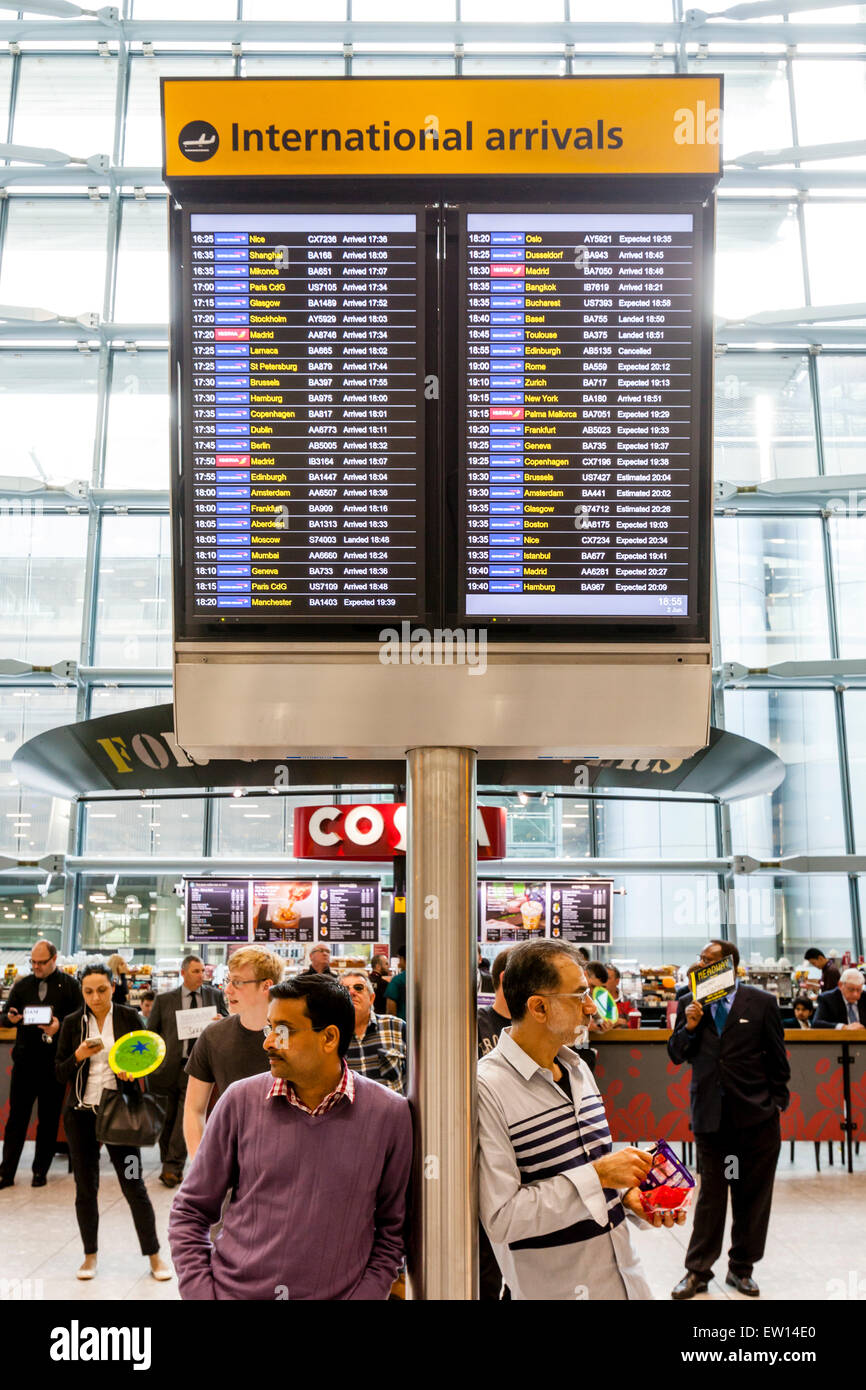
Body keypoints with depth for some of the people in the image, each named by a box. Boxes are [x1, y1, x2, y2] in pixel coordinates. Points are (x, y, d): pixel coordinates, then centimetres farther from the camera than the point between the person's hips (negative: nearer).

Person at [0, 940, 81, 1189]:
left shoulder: (69, 985, 2)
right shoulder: (22, 985, 12)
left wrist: (60, 1026, -20)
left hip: (54, 1060, -2)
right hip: (25, 1058, 2)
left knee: (49, 1117, 5)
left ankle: (40, 1171, 16)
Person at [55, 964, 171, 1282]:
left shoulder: (128, 1017, -2)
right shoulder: (72, 1023, 1)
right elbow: (60, 1074, 3)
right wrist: (79, 1056, -15)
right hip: (81, 1113, 2)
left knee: (134, 1185, -1)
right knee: (85, 1187, 8)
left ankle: (154, 1256, 11)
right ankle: (90, 1255, 25)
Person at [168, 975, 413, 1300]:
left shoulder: (390, 1114, -8)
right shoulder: (241, 1100, -5)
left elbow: (392, 1230, 1)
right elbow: (189, 1212, 3)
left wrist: (364, 1294, -8)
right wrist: (200, 1292, -7)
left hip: (335, 1295, -1)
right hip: (233, 1290, 1)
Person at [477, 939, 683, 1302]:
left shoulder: (578, 1069, 7)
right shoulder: (487, 1088, -21)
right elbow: (501, 1218, -24)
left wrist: (628, 1194, -1)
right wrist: (597, 1175, -23)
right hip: (552, 1287, -7)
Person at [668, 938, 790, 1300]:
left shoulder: (761, 1002, -3)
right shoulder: (688, 1004, 3)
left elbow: (777, 1059, 2)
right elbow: (676, 1055, 7)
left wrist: (776, 1104, 1)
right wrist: (690, 1026, -10)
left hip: (755, 1114, -1)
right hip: (710, 1115, 1)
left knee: (752, 1195, 9)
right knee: (710, 1194, 8)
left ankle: (741, 1268, 24)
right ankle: (698, 1271, 17)